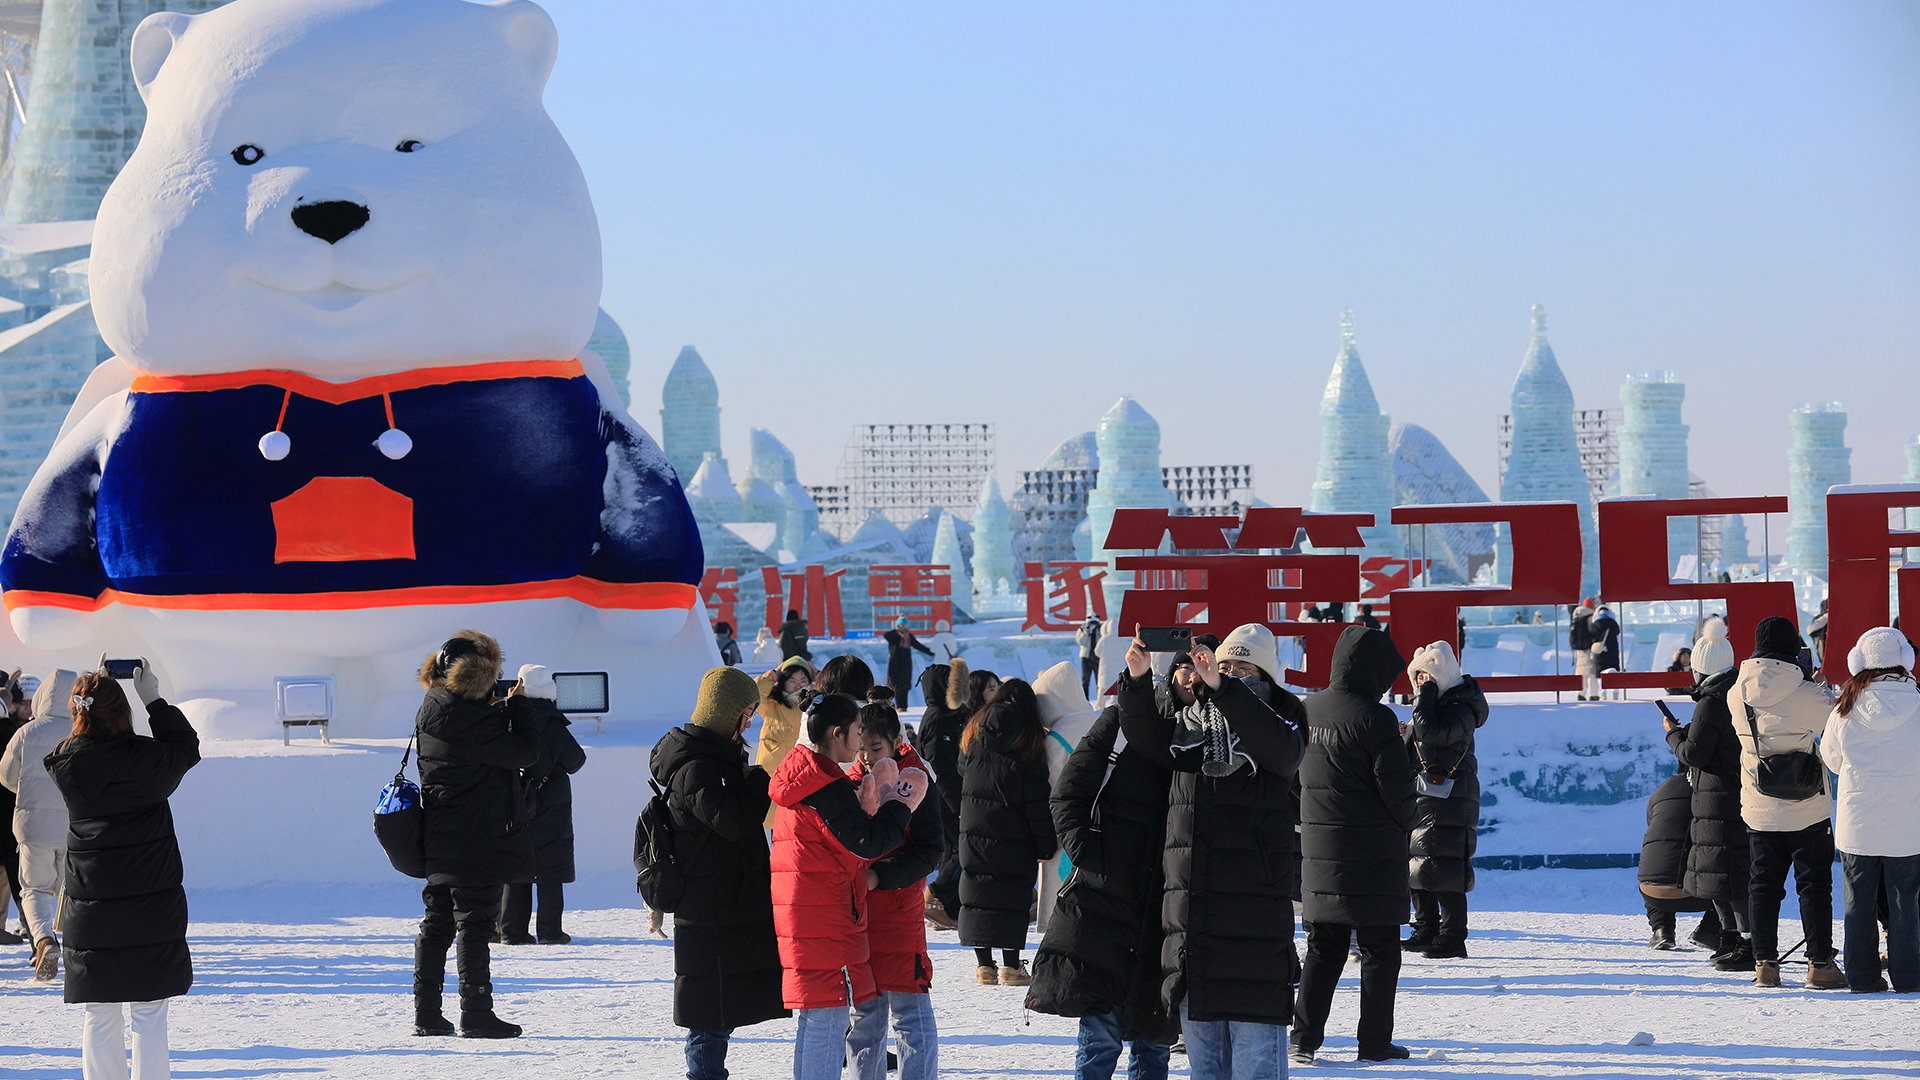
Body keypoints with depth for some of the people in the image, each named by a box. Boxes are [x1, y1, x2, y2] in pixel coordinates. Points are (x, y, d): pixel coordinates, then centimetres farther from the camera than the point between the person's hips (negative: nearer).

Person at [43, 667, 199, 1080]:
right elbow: (187, 747, 9)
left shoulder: (65, 764, -4)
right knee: (149, 1016, 3)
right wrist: (154, 700, 13)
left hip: (90, 913, 2)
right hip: (152, 913, -2)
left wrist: (93, 691, 18)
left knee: (100, 1018, 8)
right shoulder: (147, 760, -12)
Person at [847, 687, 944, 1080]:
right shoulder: (852, 781, 9)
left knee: (909, 1009, -6)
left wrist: (879, 876, -20)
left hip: (900, 911, -5)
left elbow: (929, 852, -10)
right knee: (865, 1011, 11)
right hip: (856, 911, 5)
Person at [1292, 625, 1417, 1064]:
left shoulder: (1307, 712, 5)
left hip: (1318, 848, 6)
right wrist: (1406, 822, 3)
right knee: (1379, 950, 5)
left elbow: (1295, 778, 14)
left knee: (1323, 947, 12)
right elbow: (1396, 785, -14)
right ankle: (1375, 1041, 6)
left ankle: (1305, 1036, 4)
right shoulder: (1374, 718, -15)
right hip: (1374, 853, -6)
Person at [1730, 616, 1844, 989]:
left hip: (1758, 810, 4)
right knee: (1814, 884, 6)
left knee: (1764, 885, 12)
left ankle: (1764, 964, 11)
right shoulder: (1808, 695, -18)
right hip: (1807, 808, -4)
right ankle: (1820, 965, 7)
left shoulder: (1736, 695, -4)